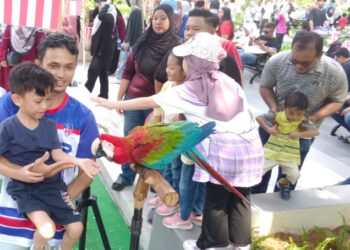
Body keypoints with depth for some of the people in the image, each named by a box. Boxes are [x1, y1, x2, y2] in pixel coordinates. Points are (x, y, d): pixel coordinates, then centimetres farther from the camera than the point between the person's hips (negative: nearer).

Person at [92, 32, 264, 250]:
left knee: (215, 201, 11)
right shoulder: (229, 81, 15)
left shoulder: (190, 90, 0)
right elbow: (248, 111, 17)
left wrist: (115, 104, 13)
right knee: (240, 198, 17)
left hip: (222, 149, -5)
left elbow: (149, 102, 4)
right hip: (250, 146, 5)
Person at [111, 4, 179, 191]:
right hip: (133, 99, 4)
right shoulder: (142, 43, 4)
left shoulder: (176, 47, -7)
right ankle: (126, 176, 29)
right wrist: (119, 98, 7)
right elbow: (128, 71, 7)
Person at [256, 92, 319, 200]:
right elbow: (259, 118, -8)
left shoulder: (303, 122, -9)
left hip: (289, 155, 1)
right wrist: (268, 129, -19)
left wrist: (300, 134, -31)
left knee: (294, 174, -10)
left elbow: (316, 131, -20)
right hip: (271, 151, -1)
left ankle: (284, 183, 26)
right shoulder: (277, 116, -12)